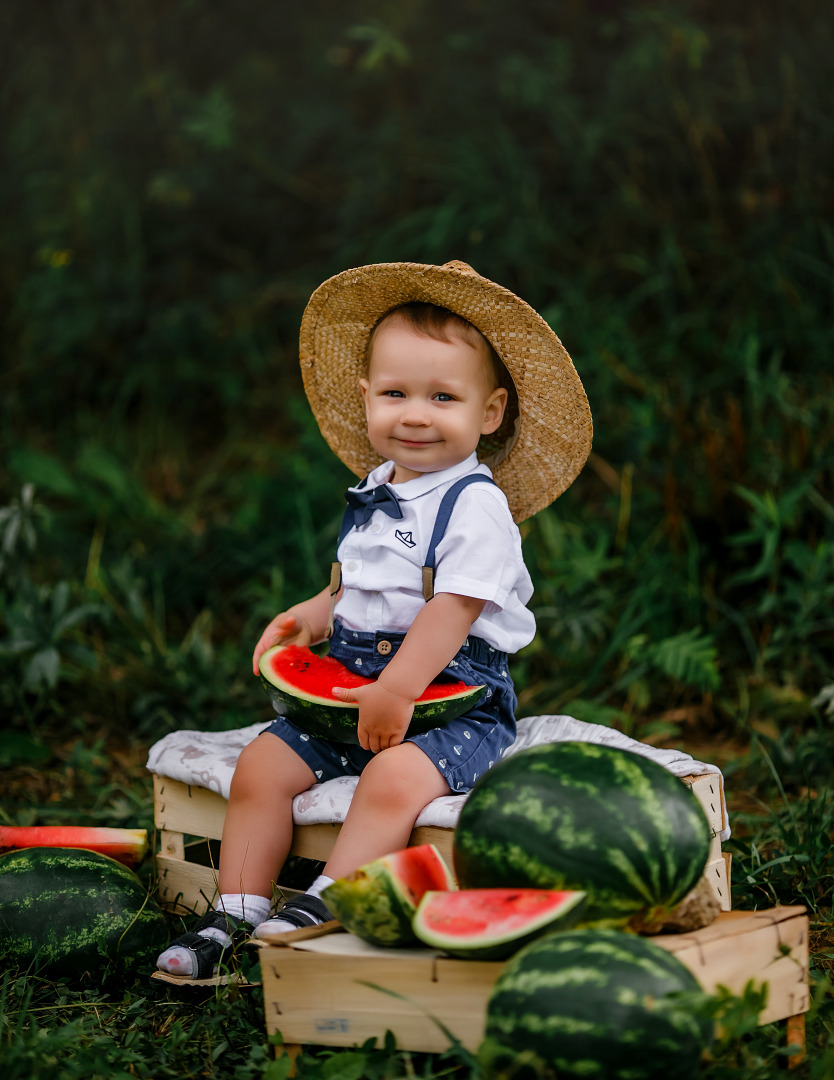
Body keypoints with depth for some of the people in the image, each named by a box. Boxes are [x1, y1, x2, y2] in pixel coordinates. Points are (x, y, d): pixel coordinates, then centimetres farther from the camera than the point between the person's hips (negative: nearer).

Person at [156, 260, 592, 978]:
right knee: (261, 766, -7)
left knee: (393, 778, -34)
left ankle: (317, 909, -34)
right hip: (352, 691, 7)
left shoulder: (477, 503, -11)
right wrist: (312, 617, 7)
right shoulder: (373, 496, 13)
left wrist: (398, 689, -25)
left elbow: (452, 609, -19)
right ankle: (235, 917, -5)